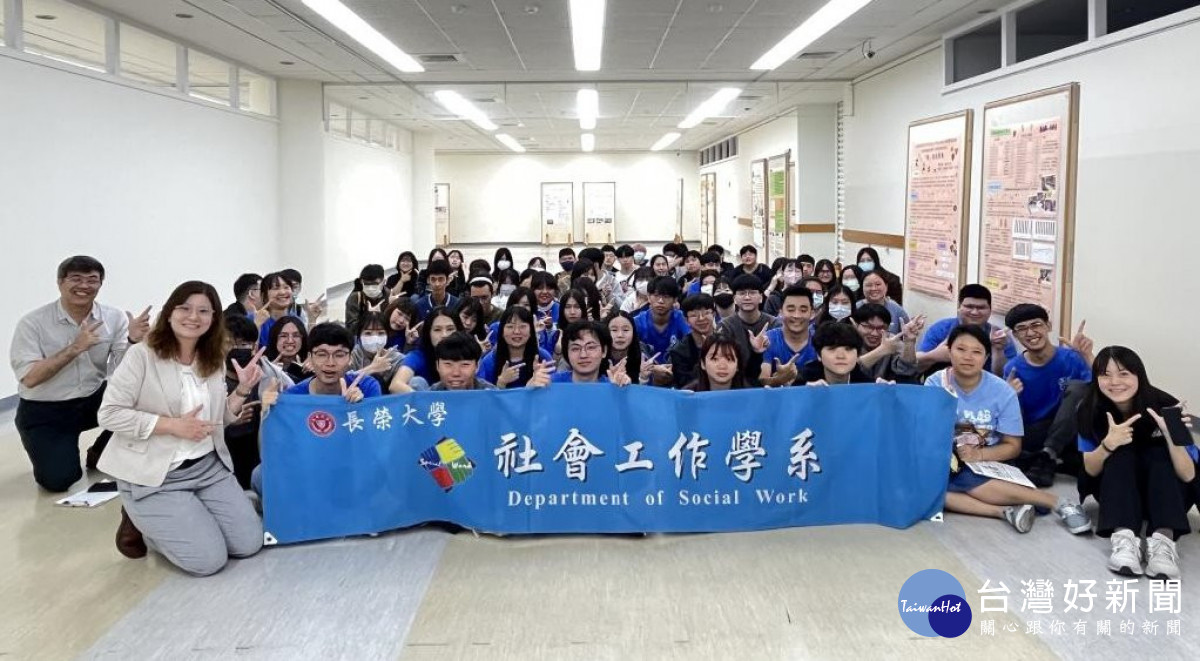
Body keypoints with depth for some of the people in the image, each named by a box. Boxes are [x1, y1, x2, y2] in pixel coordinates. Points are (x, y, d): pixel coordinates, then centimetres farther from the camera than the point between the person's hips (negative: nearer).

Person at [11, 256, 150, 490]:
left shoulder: (114, 318, -7)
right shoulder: (33, 322, -14)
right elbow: (29, 378, -21)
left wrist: (132, 340, -30)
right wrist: (75, 348, -27)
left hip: (94, 400, 3)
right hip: (44, 411, -3)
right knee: (58, 479, -20)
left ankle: (102, 454, 2)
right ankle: (52, 451, 18)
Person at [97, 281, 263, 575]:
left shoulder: (214, 361, 7)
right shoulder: (142, 355, -13)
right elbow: (108, 415, -16)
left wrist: (242, 390, -4)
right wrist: (173, 425, -20)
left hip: (208, 466, 6)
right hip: (155, 476, -6)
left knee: (249, 543, -2)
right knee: (208, 560, -15)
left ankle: (163, 523, 22)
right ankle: (142, 525, 13)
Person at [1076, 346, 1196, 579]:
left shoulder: (1165, 407, -20)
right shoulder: (1090, 411, -15)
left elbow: (1188, 475, -21)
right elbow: (1091, 470, -13)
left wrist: (1171, 435, -40)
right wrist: (1108, 444, -34)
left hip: (1167, 491, -1)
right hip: (1115, 489, 1)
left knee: (1158, 453, -29)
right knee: (1121, 453, -27)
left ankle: (1163, 539, -47)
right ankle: (1123, 537, -45)